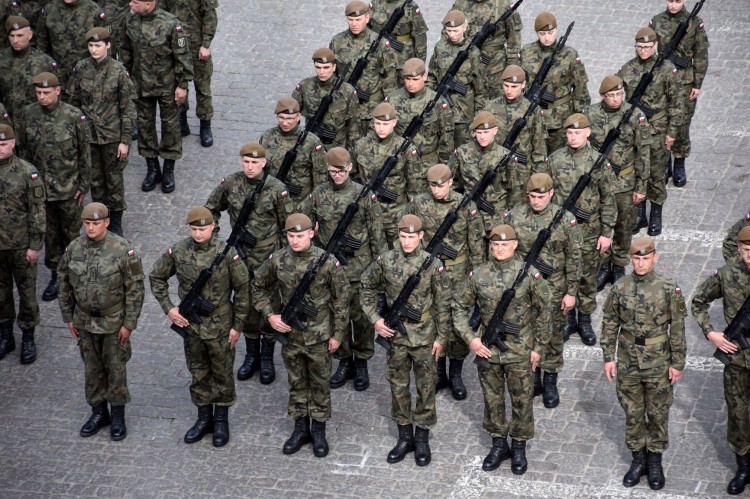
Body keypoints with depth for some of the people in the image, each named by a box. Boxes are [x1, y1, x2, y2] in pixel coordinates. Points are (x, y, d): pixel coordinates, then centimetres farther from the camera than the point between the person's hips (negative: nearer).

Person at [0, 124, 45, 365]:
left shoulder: (27, 172, -13)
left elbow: (37, 212, -9)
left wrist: (35, 245, -10)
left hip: (20, 245, -3)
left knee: (26, 291, 8)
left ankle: (28, 338, 22)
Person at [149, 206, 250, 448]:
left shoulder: (226, 253, -17)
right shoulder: (178, 252, -9)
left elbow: (242, 289, -8)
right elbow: (156, 277, 7)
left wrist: (238, 325, -7)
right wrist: (168, 308, -2)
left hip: (220, 327, -3)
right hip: (190, 325, 3)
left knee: (222, 373, 10)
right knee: (198, 373, 16)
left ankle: (221, 420, 26)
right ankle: (204, 417, 32)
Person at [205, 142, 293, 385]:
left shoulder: (276, 189, -15)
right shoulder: (230, 184, -6)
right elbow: (211, 209, 11)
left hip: (268, 258, -3)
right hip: (241, 256, 3)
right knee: (245, 306, 13)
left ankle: (267, 358, 22)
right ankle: (251, 355, 29)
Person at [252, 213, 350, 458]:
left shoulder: (327, 263, -17)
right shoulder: (277, 260, -8)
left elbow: (341, 299, -8)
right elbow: (258, 286, 9)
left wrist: (338, 334, -6)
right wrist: (269, 314, -2)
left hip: (319, 336, -3)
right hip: (290, 333, 3)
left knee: (320, 383, 10)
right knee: (296, 382, 15)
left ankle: (319, 430, 24)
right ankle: (300, 428, 29)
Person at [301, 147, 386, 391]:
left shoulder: (364, 195, -7)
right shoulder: (318, 195, 0)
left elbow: (376, 232, -3)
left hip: (358, 264, -3)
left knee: (361, 315, 4)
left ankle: (362, 364, 19)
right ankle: (344, 362, 24)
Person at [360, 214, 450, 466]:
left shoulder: (433, 264, -10)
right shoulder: (386, 261, -5)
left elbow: (443, 304, -4)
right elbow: (367, 288, 9)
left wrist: (441, 337, -4)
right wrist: (374, 319, 0)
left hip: (424, 337, -2)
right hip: (395, 335, 2)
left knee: (425, 389, 6)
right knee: (398, 387, 11)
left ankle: (422, 439, 19)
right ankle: (404, 437, 25)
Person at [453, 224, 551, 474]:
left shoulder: (529, 275, -11)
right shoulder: (478, 275, -5)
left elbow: (543, 312, -2)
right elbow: (459, 307, 5)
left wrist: (538, 347, -2)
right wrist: (470, 339, -5)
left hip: (520, 351, -2)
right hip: (487, 350, 2)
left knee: (522, 400, 8)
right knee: (492, 399, 14)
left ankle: (519, 447, 25)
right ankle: (498, 444, 31)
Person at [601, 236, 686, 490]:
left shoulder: (669, 289, -10)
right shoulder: (620, 288, -4)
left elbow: (677, 328, -6)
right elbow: (609, 324, 4)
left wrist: (678, 363, -5)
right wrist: (608, 357, 2)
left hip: (658, 366, -2)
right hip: (628, 364, 2)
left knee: (658, 414, 10)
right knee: (633, 414, 13)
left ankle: (655, 462, 26)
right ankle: (638, 459, 28)